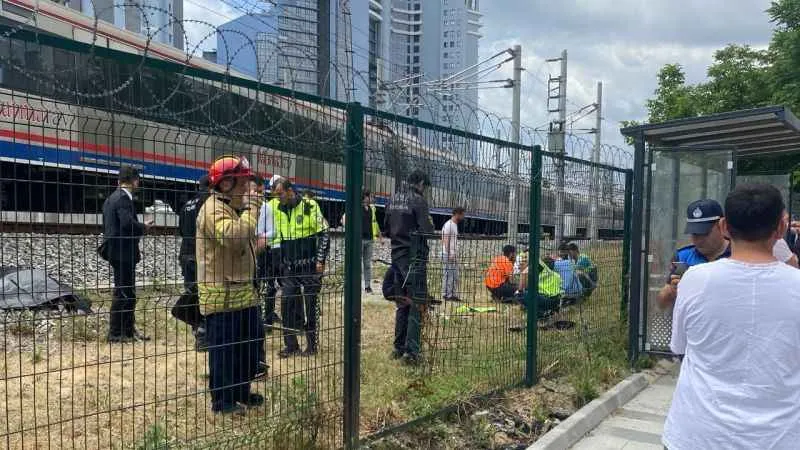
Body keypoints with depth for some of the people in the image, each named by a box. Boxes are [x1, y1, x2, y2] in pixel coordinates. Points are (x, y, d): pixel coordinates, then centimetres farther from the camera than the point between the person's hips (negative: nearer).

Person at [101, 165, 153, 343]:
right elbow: (128, 223, -28)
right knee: (123, 293, -2)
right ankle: (116, 333, 6)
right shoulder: (124, 198, -15)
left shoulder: (111, 198, 15)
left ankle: (129, 330, 25)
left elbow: (107, 225, 18)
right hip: (124, 253, -10)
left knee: (127, 292, 16)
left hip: (116, 251, 10)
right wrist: (144, 227, -10)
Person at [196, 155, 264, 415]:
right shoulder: (213, 209, -15)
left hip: (243, 293, 10)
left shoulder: (234, 208, 18)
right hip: (221, 295, -10)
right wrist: (251, 209, -22)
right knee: (223, 349, 1)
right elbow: (233, 237, -31)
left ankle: (241, 392, 31)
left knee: (253, 342, 17)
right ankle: (221, 400, 15)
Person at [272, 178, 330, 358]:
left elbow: (324, 234, -9)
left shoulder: (310, 206, -10)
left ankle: (311, 345, 14)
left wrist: (320, 261, -12)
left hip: (309, 265, -5)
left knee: (311, 305, 2)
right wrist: (281, 263, 16)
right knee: (287, 303, 1)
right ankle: (291, 345, 11)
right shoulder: (279, 210, 8)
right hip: (289, 267, 5)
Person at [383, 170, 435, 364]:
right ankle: (411, 351, -1)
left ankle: (399, 347, 21)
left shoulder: (393, 199, 9)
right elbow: (427, 231, -17)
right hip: (415, 258, -7)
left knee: (402, 303, 16)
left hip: (397, 256, 7)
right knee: (416, 305, 0)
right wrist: (431, 225, 3)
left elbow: (386, 230, 15)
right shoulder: (418, 200, -12)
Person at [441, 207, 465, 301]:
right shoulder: (448, 225, -12)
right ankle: (446, 295, -1)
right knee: (449, 275, -6)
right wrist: (449, 254, -21)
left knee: (455, 276, 10)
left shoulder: (455, 225, 17)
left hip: (454, 255, 10)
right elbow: (445, 240, -17)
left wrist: (456, 254, 16)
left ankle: (452, 294, 15)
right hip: (449, 255, -10)